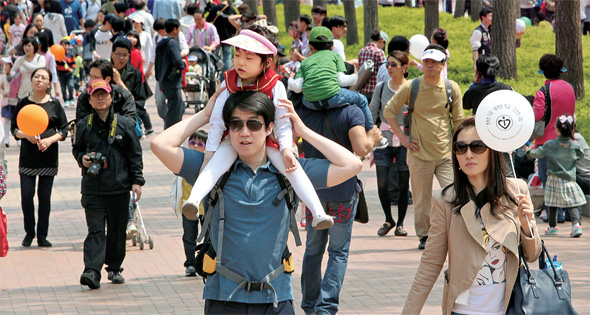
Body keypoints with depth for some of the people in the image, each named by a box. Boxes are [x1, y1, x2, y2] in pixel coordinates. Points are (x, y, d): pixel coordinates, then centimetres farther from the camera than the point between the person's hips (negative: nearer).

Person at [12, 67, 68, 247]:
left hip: (48, 156, 0)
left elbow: (63, 131, 4)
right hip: (27, 156, 0)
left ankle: (42, 235, 11)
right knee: (26, 195, -5)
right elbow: (14, 129, 6)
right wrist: (26, 135, -14)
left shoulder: (54, 104, 1)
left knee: (44, 196, 1)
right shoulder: (23, 103, 3)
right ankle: (29, 232, 13)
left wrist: (50, 140, -13)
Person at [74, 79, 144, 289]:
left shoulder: (124, 125, 3)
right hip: (92, 187, 0)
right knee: (95, 230, -9)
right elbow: (76, 149, 19)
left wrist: (137, 181, 1)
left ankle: (114, 268, 23)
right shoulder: (83, 126, 6)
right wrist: (82, 158, -3)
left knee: (117, 230, 8)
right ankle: (92, 272, -17)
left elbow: (135, 155, 6)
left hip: (119, 187, 1)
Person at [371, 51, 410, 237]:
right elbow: (372, 114, 8)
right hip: (384, 139, 2)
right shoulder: (381, 87, 5)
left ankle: (400, 223, 16)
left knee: (403, 185, 2)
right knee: (382, 183, -8)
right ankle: (388, 220, 13)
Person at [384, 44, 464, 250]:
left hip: (446, 153, 1)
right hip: (420, 155, -1)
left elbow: (458, 120, 12)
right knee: (422, 200, 4)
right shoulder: (410, 88, -2)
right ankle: (424, 236, 20)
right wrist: (402, 137, 1)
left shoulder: (452, 88, 3)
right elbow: (389, 111, 7)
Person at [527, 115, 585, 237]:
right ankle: (576, 224, -16)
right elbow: (581, 156, 16)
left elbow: (537, 153, 3)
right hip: (569, 180, 1)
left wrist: (529, 151, 24)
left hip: (554, 179, -1)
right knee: (571, 204, 1)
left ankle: (552, 227, 17)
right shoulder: (575, 146, -3)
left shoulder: (550, 145, -8)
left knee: (553, 204, 11)